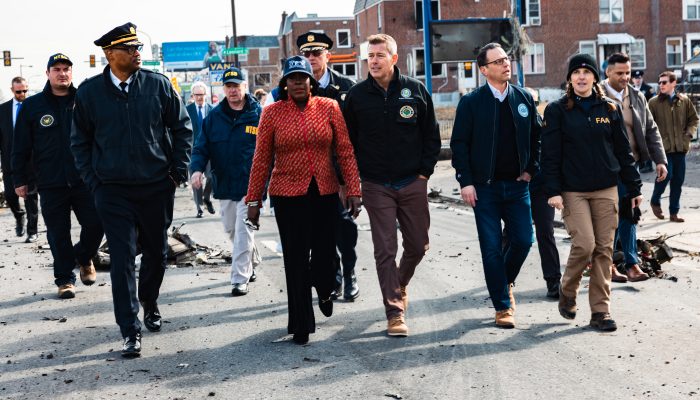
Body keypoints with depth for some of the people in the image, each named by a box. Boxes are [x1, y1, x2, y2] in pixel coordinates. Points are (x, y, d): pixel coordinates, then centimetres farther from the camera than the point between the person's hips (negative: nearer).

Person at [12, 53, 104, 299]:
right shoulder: (32, 106, 4)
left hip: (84, 180, 0)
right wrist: (20, 179, 3)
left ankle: (84, 257, 29)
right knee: (58, 234, 5)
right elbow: (21, 147, 6)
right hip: (51, 184, 0)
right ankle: (65, 279, 20)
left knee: (95, 225, -2)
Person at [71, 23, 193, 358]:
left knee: (156, 252, 14)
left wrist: (178, 172, 1)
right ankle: (130, 330, 2)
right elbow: (80, 141, 8)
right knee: (122, 259, -4)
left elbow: (182, 128, 5)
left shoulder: (158, 84, -1)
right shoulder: (89, 91, -1)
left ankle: (149, 304, 40)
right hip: (112, 192, -1)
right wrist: (93, 181, 2)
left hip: (157, 188, 1)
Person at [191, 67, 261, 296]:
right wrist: (197, 169, -13)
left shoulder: (258, 114, -5)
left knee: (243, 232, -9)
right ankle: (251, 263, 40)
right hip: (224, 185, 5)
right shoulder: (214, 117, 5)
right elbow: (201, 147, 5)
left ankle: (240, 279, -3)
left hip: (250, 185, -5)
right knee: (231, 230, 17)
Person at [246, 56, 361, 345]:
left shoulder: (329, 108, 1)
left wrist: (353, 190, -4)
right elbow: (261, 160, 1)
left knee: (325, 252, 6)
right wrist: (254, 200, 2)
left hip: (325, 193, 1)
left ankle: (324, 290, 43)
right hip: (288, 195, -1)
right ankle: (301, 325, 14)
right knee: (296, 261, 1)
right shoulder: (272, 113, -1)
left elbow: (345, 151, 1)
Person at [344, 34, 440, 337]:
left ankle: (400, 284, 39)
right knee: (385, 250, -3)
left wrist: (425, 171, 0)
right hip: (376, 186, -1)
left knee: (418, 245, 10)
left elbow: (431, 135, 8)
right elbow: (347, 141, 7)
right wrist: (355, 178, 1)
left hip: (413, 184, 1)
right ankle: (394, 313, 3)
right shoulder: (357, 95, 1)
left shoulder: (416, 90, 2)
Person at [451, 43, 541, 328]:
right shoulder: (471, 102, -3)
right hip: (484, 187, -3)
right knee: (492, 247, 0)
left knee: (523, 240, 2)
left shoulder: (524, 98, 7)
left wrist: (531, 169, 4)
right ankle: (502, 307, 11)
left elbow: (536, 136, 13)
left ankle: (505, 281, 32)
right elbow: (459, 144, -4)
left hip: (517, 184, 3)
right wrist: (465, 182, -9)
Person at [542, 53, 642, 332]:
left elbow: (623, 150, 11)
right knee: (584, 245, -12)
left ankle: (600, 310, 10)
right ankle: (567, 291, 16)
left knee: (604, 249, 2)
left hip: (606, 189, 3)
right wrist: (553, 191, -12)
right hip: (573, 191, -3)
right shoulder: (557, 110, 0)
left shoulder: (610, 109, 8)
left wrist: (634, 188, 9)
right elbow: (550, 154, -4)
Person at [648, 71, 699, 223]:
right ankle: (655, 201, 16)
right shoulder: (654, 102, -3)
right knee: (666, 175, -13)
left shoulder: (684, 100, 6)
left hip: (680, 147, 4)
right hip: (663, 146, -4)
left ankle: (674, 212, 17)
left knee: (678, 180, 7)